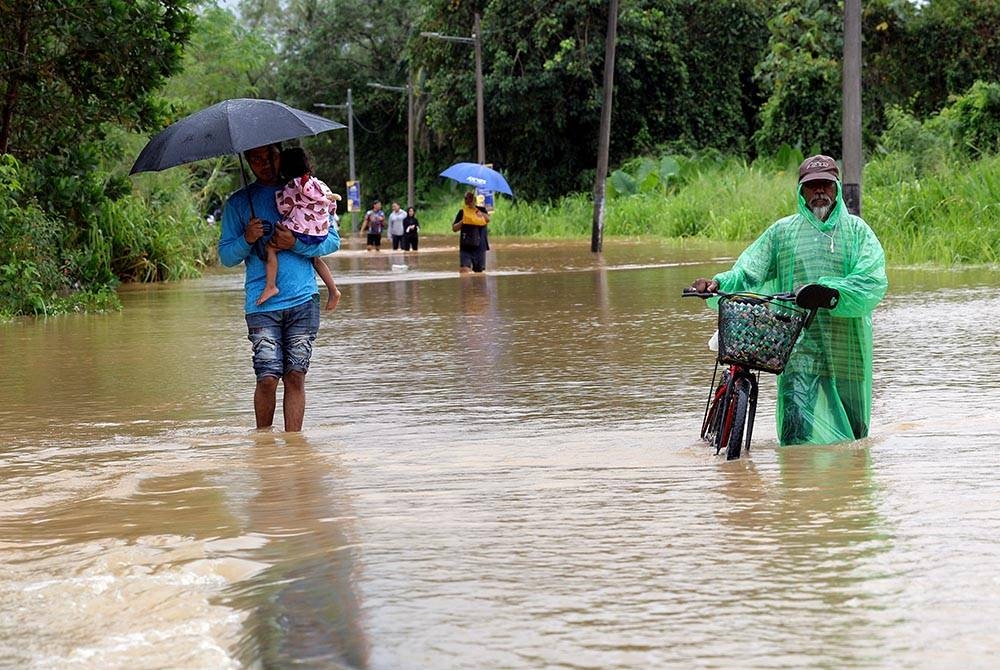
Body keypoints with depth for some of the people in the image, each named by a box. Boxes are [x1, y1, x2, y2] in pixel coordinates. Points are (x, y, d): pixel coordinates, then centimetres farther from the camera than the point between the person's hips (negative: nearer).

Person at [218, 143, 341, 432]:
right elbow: (226, 256, 8)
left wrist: (295, 244, -8)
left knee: (295, 376, -1)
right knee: (267, 377, -9)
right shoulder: (238, 202, 10)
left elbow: (332, 241, 7)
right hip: (262, 303, -1)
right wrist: (247, 240, -11)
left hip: (303, 300, 1)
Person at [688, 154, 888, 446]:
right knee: (798, 434, -15)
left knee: (853, 434, 12)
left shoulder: (856, 230, 7)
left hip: (847, 350, 1)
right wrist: (719, 283, -20)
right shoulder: (782, 231, 11)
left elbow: (873, 282, -8)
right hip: (799, 348, -1)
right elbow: (748, 272, 2)